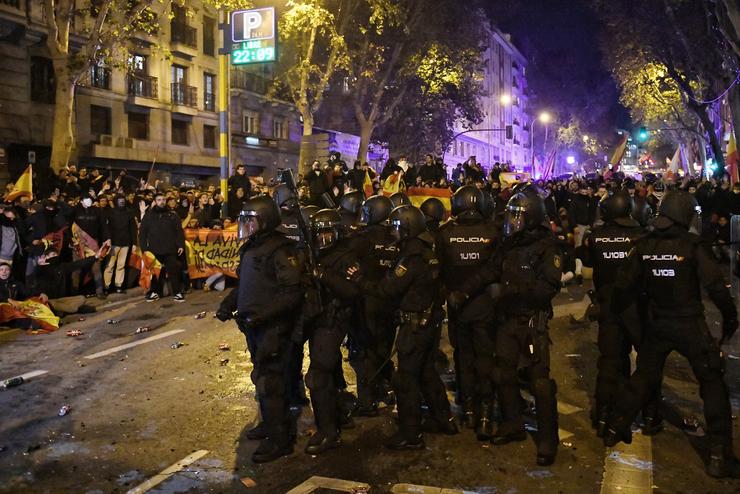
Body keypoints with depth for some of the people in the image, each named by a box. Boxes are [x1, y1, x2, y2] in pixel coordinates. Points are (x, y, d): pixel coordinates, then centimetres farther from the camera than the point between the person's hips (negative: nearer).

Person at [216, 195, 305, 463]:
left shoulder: (280, 251, -18)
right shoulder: (251, 249, 12)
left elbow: (293, 292, -25)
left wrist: (260, 314, -29)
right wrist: (229, 303, 8)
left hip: (273, 327, -9)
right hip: (255, 327, 9)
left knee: (269, 381, -6)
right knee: (263, 376, 20)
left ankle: (279, 439, 5)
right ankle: (270, 423, 37)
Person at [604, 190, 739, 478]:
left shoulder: (644, 246, -3)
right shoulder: (693, 246, -14)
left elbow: (624, 286, 0)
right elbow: (716, 286, -16)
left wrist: (616, 312, 16)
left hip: (658, 325, 4)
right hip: (690, 325, -4)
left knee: (644, 376, 21)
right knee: (712, 384, 7)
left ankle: (615, 429, 28)